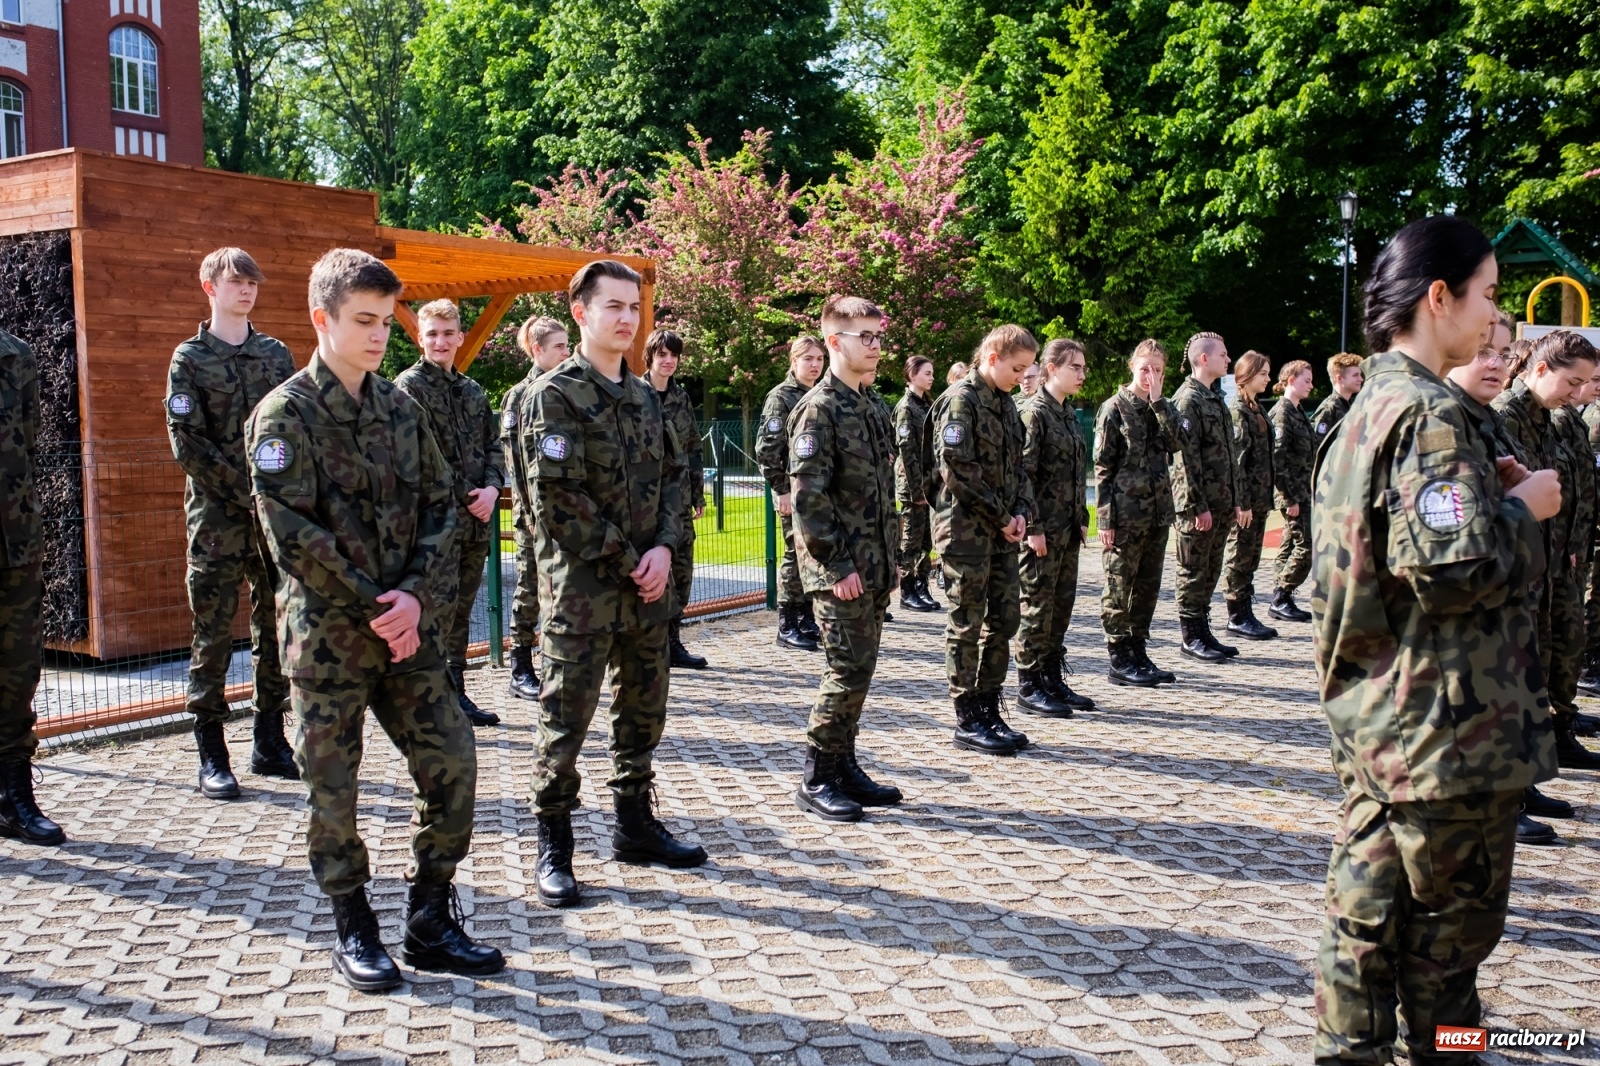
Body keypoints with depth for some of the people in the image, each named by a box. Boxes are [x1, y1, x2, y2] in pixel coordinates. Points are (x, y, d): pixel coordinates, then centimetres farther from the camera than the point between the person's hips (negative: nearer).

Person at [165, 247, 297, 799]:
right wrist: (243, 488, -12)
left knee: (277, 627, 7)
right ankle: (212, 756, 5)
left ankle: (270, 742, 17)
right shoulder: (190, 358, 2)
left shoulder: (276, 354, 12)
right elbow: (186, 442, -5)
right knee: (213, 632, -2)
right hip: (217, 515, -4)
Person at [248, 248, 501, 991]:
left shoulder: (401, 409, 10)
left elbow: (440, 507, 7)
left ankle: (431, 921, 17)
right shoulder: (286, 414, -7)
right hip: (327, 632, -5)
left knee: (452, 763, 2)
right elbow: (292, 534, -14)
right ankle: (354, 931, 21)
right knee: (331, 785, 5)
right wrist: (374, 610, -14)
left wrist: (415, 595, -9)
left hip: (407, 626, 5)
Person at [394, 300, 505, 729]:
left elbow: (494, 446, 16)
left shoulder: (473, 391, 17)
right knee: (441, 606, -7)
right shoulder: (409, 386, -3)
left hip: (476, 518, 7)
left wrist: (492, 488, -3)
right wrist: (463, 497, -14)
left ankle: (456, 694, 21)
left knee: (462, 607, 13)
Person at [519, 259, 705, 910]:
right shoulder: (554, 396, -9)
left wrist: (664, 548, -4)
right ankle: (553, 847, 11)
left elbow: (673, 475, 14)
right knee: (567, 716, 0)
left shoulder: (645, 397, 13)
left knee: (644, 710, 14)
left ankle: (635, 825, 29)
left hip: (647, 584, 7)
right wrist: (628, 563, -13)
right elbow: (559, 497, -15)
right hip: (581, 585, -7)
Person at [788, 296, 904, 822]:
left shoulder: (872, 409, 15)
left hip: (873, 568, 8)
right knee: (848, 671, -7)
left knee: (858, 670, 13)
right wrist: (836, 565, -18)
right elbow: (808, 496, -18)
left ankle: (844, 767, 23)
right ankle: (816, 780, 5)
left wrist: (891, 558, 16)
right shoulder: (819, 408, -12)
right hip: (842, 572, -8)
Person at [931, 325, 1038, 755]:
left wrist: (1021, 512, 2)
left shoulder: (1005, 403, 15)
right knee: (967, 625, -1)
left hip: (1002, 531, 8)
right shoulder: (961, 399, -11)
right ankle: (967, 722, 7)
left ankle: (990, 711, 19)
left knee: (1004, 620, 9)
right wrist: (1001, 516, -14)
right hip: (966, 529, -8)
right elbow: (958, 469, -19)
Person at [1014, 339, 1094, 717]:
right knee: (1037, 605, -2)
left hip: (1068, 528, 8)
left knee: (1063, 604, 12)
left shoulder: (1069, 414, 14)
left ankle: (1053, 679, 21)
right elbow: (1023, 473, -16)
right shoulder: (1034, 412, -12)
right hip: (1043, 527, -8)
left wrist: (1082, 520, 14)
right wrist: (1033, 527, -19)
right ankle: (1028, 686, 7)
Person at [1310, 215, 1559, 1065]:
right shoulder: (1432, 413, -19)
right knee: (1456, 907, 8)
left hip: (1375, 708, 9)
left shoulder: (1369, 406, 10)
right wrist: (1521, 508, -10)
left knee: (1368, 893, 15)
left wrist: (1490, 493, 12)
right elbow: (1455, 568, -27)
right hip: (1445, 720, -9)